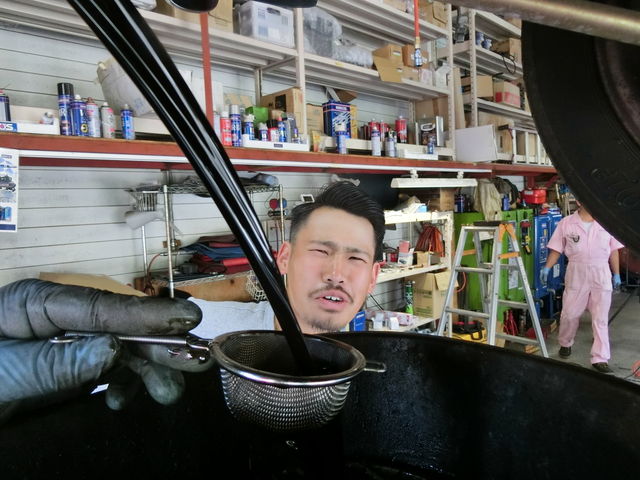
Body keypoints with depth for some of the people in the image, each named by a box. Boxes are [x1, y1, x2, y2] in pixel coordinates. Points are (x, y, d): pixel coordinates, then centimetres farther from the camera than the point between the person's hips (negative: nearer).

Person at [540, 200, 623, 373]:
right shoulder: (566, 223, -2)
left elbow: (613, 250, 8)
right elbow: (556, 249, 0)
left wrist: (616, 273, 7)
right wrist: (547, 267, -10)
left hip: (601, 275, 1)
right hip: (576, 274, -1)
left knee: (600, 319, 3)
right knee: (569, 314, 8)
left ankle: (600, 359, 9)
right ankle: (565, 344, 33)